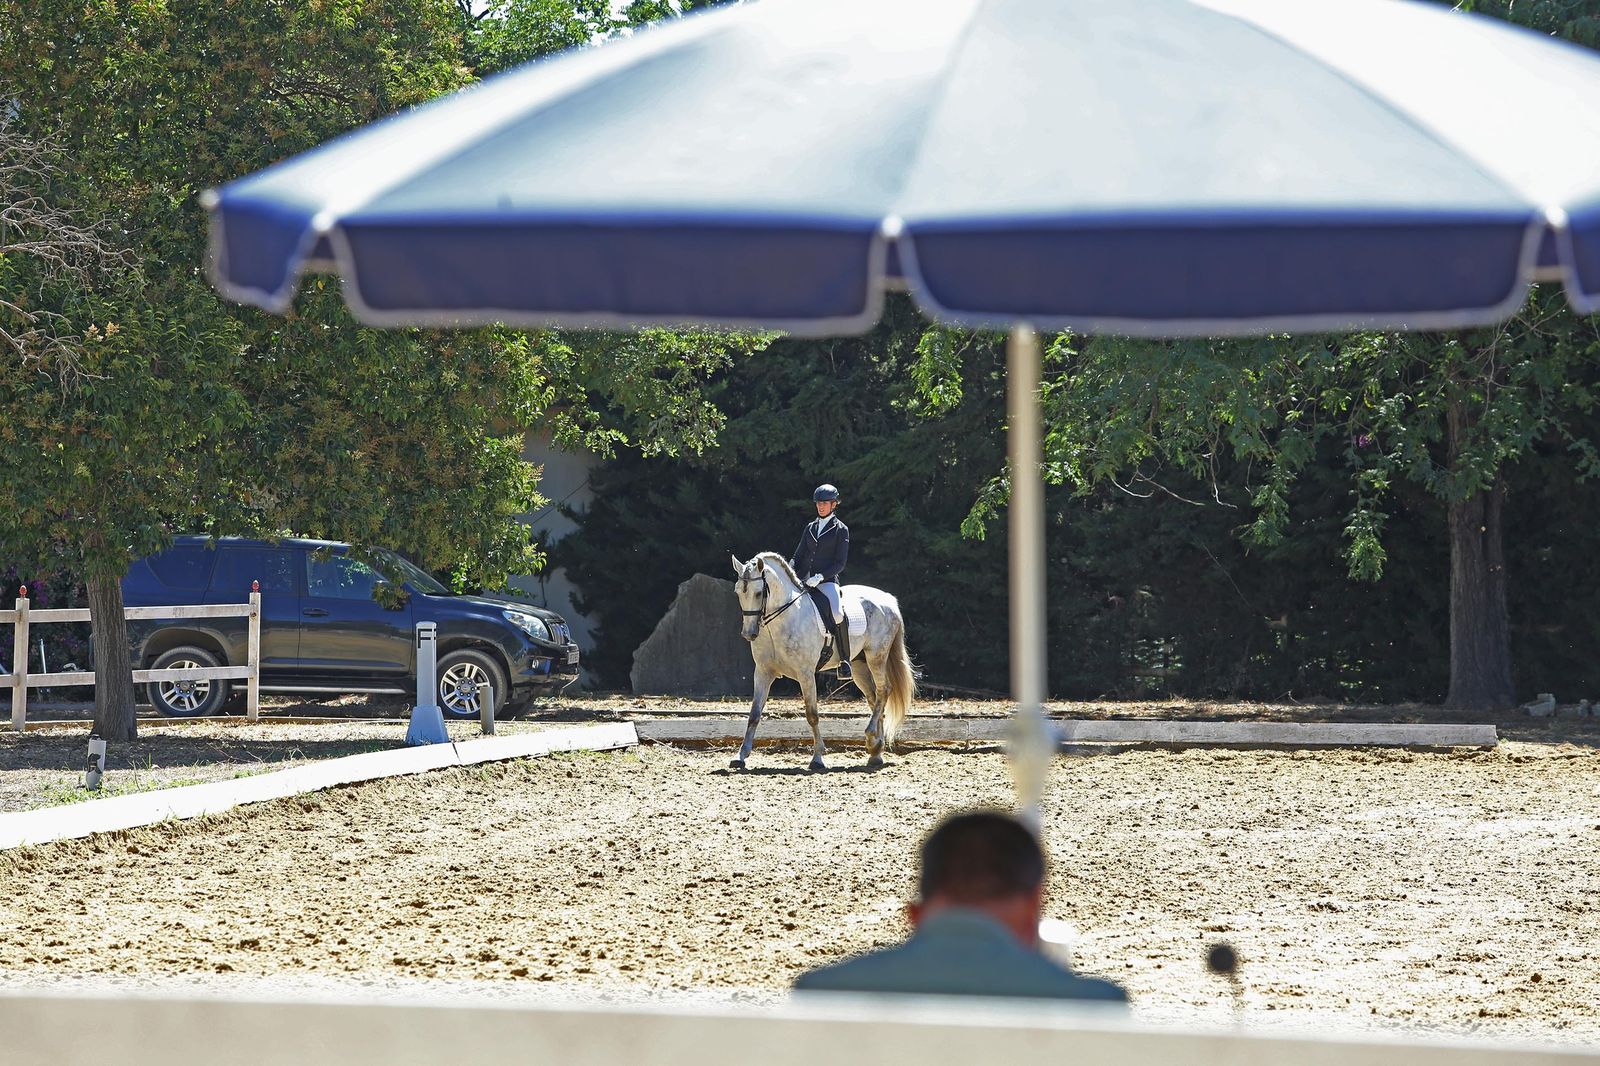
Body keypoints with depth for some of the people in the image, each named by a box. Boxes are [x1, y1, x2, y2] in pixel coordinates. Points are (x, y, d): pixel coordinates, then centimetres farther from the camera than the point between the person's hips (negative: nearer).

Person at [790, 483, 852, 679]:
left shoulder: (841, 530, 3)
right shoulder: (810, 527, 19)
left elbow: (839, 563, -3)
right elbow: (798, 556, 19)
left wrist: (820, 576, -17)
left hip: (827, 580, -6)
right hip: (804, 579, 6)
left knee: (837, 614, -31)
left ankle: (844, 660, -21)